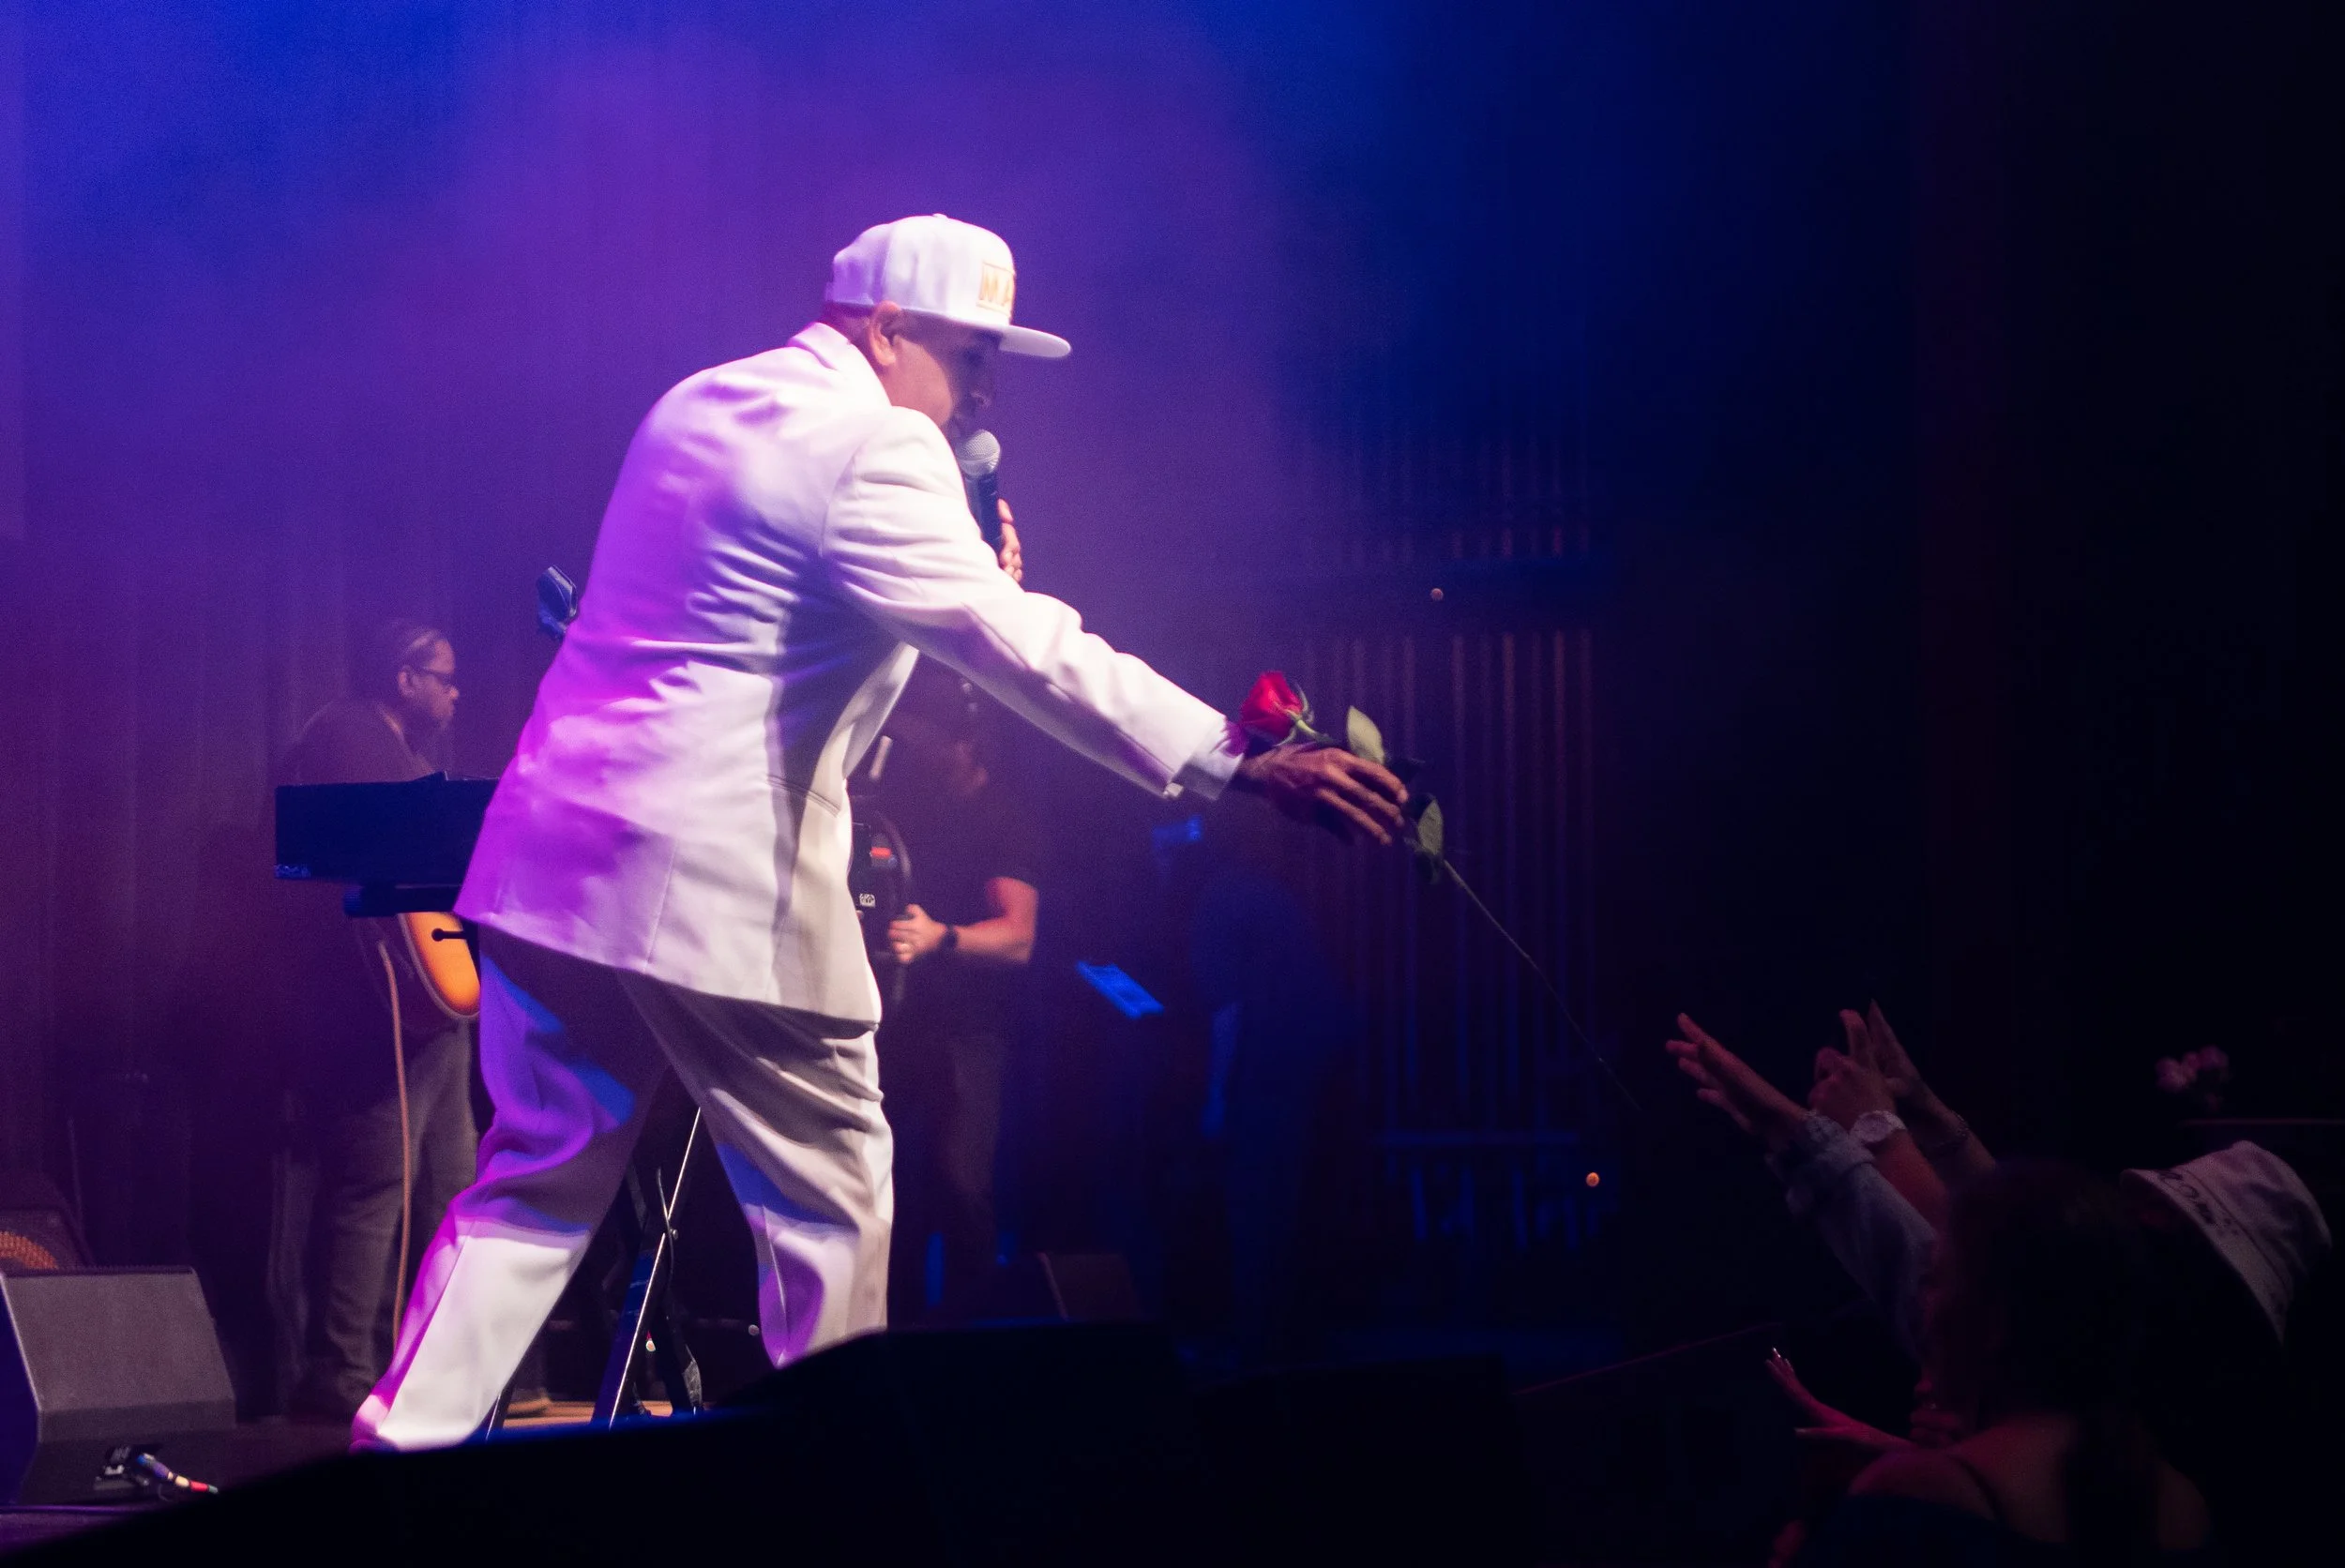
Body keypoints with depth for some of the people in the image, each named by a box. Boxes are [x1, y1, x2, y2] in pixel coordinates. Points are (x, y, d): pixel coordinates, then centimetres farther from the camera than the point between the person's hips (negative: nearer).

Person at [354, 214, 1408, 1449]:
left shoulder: (698, 405, 19)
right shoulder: (878, 445, -10)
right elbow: (1024, 651, -18)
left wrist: (970, 589, 18)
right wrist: (1240, 764, -21)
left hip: (554, 839, 8)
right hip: (721, 881, -8)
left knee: (540, 1182, 12)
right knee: (831, 1200, 4)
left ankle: (398, 1456, 6)